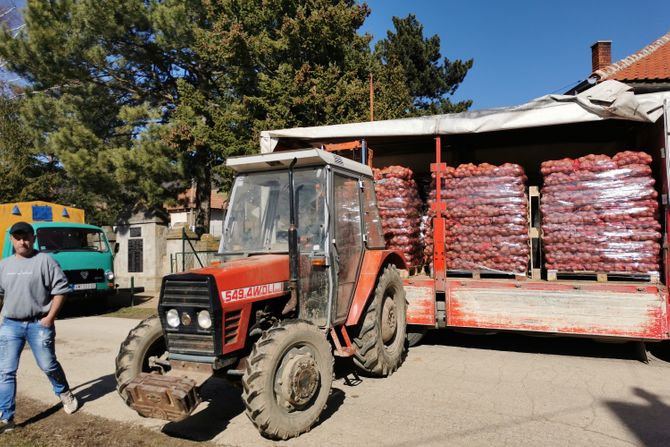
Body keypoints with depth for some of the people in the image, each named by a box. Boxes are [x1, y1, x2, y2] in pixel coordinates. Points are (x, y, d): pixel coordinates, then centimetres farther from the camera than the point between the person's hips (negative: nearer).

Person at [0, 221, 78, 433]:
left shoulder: (45, 261, -7)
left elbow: (61, 290, -9)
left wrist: (50, 317, -12)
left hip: (39, 324, -4)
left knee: (48, 365, 6)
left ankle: (65, 394, 31)